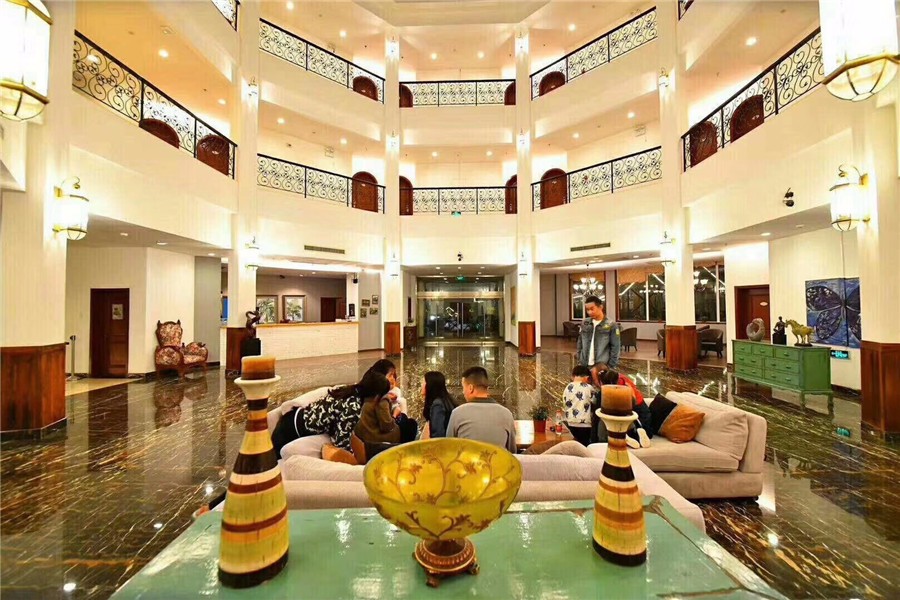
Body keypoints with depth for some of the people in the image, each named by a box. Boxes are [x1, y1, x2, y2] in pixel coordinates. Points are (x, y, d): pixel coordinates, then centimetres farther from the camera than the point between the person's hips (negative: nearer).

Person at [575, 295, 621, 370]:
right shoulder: (585, 324, 6)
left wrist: (611, 366, -9)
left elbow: (615, 347, -6)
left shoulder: (611, 325, -7)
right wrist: (579, 359, 8)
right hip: (584, 366, 4)